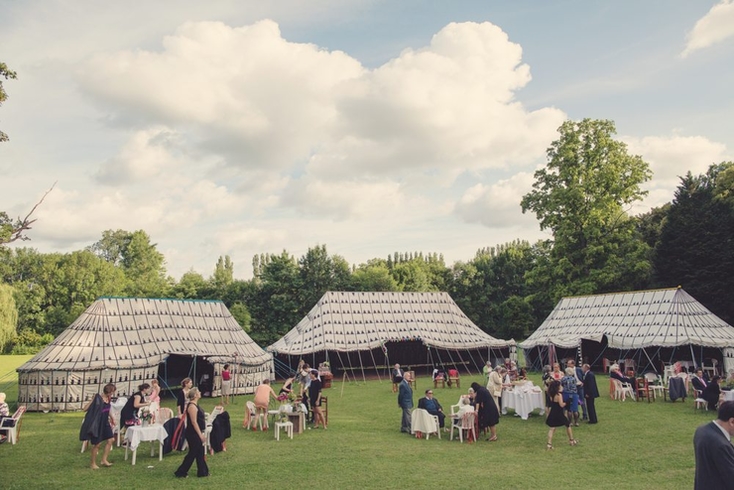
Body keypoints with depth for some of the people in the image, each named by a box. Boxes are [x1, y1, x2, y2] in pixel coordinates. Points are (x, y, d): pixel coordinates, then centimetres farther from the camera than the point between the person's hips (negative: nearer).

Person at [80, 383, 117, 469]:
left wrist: (111, 417, 24)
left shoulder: (108, 399, 0)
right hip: (97, 423, -7)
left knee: (110, 440, 7)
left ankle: (104, 460, 21)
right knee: (97, 444, 1)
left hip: (105, 423, 8)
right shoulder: (98, 398, -22)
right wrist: (92, 400, -33)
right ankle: (93, 464, 18)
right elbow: (85, 409, -24)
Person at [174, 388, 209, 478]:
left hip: (197, 433, 10)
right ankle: (180, 472, 10)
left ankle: (202, 472, 21)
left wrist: (202, 434, 20)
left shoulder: (195, 405, 11)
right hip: (193, 434, -10)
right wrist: (200, 435, -21)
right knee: (192, 453, 0)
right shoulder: (192, 406, -20)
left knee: (200, 453, 14)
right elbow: (194, 422, -23)